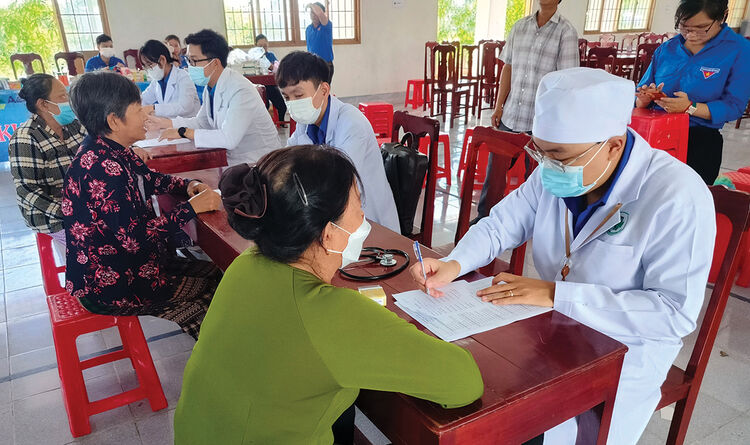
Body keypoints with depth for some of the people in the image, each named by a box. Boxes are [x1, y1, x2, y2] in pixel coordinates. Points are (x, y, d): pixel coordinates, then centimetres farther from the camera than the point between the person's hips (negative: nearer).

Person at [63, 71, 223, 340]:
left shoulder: (110, 150, 2)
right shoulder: (101, 168, -29)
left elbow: (149, 179, 19)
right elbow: (134, 237, -30)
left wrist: (188, 185, 0)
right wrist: (191, 207, -23)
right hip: (108, 287, -9)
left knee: (216, 272, 5)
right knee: (215, 287, -4)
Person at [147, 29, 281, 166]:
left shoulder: (240, 91, -23)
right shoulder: (210, 86, 6)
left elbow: (228, 139, -29)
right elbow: (202, 122, 19)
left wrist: (183, 132, -20)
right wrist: (164, 123, 9)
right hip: (231, 160, 8)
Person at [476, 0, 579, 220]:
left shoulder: (566, 31, -4)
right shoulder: (520, 26, 10)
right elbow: (508, 68, 12)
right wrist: (499, 106, 7)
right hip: (510, 115, 4)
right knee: (495, 167, 9)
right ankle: (485, 215, 24)